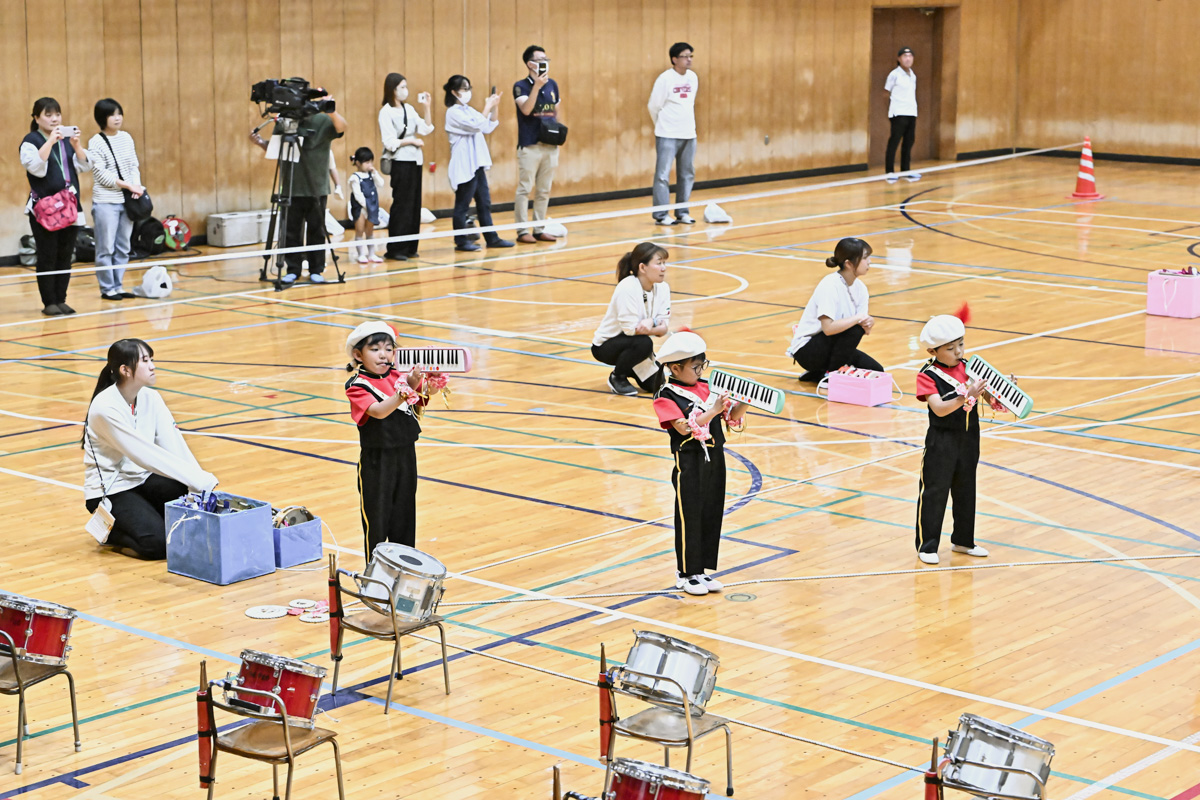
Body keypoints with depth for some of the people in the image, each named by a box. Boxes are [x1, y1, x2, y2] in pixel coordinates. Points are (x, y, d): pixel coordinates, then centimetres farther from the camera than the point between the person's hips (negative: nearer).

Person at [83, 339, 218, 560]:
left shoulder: (150, 398, 0)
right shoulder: (105, 407, -21)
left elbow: (175, 446, -7)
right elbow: (145, 455, -26)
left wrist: (201, 478, -25)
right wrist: (198, 480, -30)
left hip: (141, 480, 6)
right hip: (110, 492, -6)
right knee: (160, 544, -26)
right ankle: (110, 531, 2)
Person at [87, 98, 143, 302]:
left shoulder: (126, 138, 9)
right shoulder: (96, 143, -8)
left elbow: (134, 166, 10)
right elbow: (101, 174, -12)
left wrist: (137, 185, -9)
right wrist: (128, 185, -16)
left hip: (127, 200, 6)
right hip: (106, 202, -6)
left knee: (123, 248, 9)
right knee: (106, 249, -1)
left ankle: (118, 286, 17)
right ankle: (107, 288, 7)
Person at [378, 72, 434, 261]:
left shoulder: (409, 109, 11)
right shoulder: (386, 112, -9)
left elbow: (426, 129, 3)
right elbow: (390, 142, -14)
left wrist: (427, 106, 0)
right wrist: (412, 141, -9)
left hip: (414, 161, 7)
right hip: (400, 162, -7)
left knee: (414, 205, 7)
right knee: (402, 205, -7)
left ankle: (409, 247, 14)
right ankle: (395, 249, -2)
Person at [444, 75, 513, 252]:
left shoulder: (468, 110, 14)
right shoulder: (454, 112, -12)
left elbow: (490, 126, 13)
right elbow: (477, 126, -21)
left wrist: (495, 107, 2)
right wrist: (487, 107, -14)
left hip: (476, 164, 9)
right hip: (464, 165, -9)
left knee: (484, 202, 10)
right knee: (463, 203, -2)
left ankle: (492, 238, 14)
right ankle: (461, 241, 5)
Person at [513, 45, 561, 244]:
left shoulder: (552, 85, 10)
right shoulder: (521, 86, -6)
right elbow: (526, 109, -21)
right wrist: (536, 86, -26)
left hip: (550, 145, 6)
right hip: (529, 145, -6)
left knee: (544, 190, 10)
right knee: (524, 189, -3)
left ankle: (539, 230, 17)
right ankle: (523, 231, 1)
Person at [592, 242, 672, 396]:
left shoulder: (662, 288, -6)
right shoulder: (627, 288, -26)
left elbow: (663, 328, -10)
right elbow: (631, 329, -29)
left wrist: (652, 322, -30)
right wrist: (657, 325, -22)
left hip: (630, 344, 6)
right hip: (605, 346, -6)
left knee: (655, 385, -9)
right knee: (643, 343, -33)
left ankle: (628, 369, 22)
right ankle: (617, 377, -7)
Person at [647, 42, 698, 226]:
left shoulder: (693, 78, 7)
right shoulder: (665, 79, -10)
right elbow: (653, 106, -4)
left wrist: (690, 124, 15)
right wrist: (662, 125, 7)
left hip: (689, 134, 6)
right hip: (668, 135, -6)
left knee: (687, 174, 9)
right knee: (663, 174, -6)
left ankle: (682, 212, 18)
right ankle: (661, 215, -3)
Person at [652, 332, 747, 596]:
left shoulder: (707, 386, 7)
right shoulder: (666, 396, -10)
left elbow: (733, 417, 6)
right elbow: (686, 427, -23)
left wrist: (741, 404, -14)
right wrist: (713, 411, -29)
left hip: (714, 458, 6)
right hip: (689, 462, -6)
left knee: (712, 514, 10)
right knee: (689, 517, 2)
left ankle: (701, 570, 21)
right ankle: (686, 573, 13)